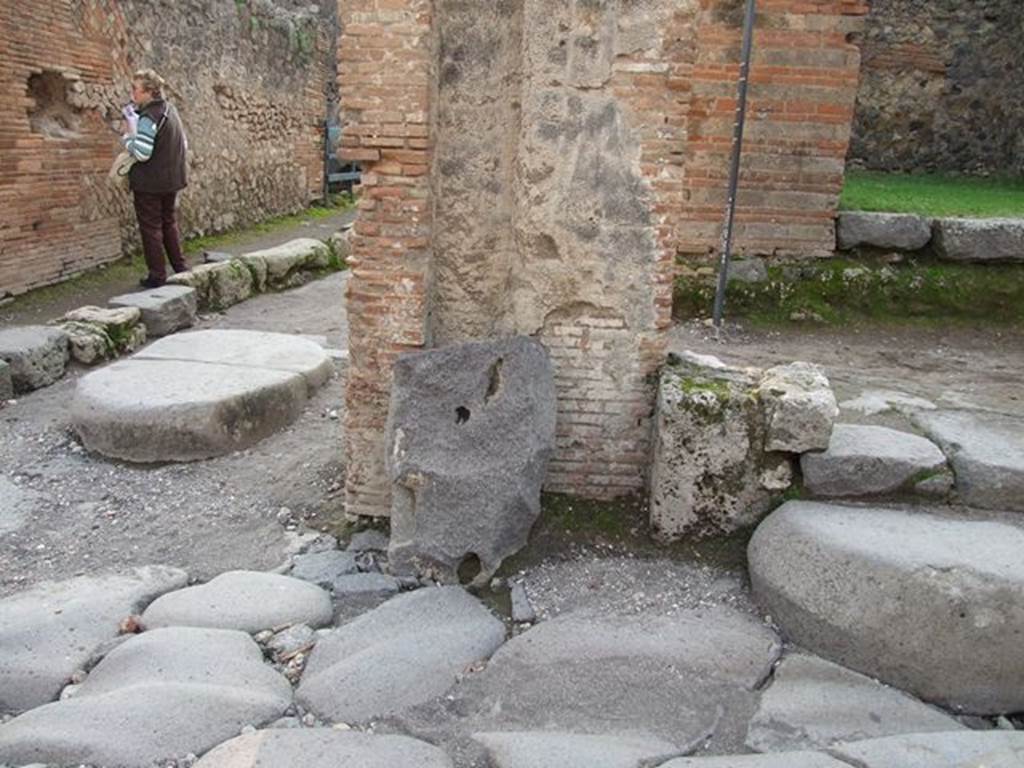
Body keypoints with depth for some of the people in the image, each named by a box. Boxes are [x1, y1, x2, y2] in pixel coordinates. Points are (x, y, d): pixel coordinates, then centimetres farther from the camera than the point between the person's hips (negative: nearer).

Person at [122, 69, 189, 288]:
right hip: (172, 179, 8)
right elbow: (184, 145, 16)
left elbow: (141, 153, -25)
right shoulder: (171, 110, 8)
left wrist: (131, 129, -17)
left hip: (150, 183, -8)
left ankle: (157, 275, 7)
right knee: (169, 223, 19)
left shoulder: (148, 117, -19)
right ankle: (181, 268, 23)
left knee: (151, 227, 2)